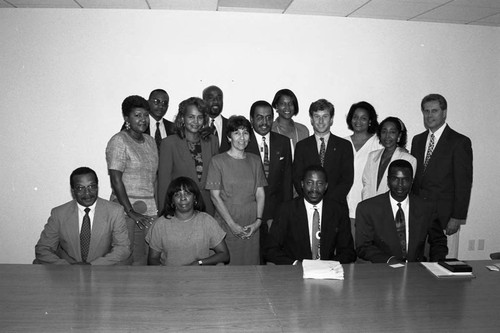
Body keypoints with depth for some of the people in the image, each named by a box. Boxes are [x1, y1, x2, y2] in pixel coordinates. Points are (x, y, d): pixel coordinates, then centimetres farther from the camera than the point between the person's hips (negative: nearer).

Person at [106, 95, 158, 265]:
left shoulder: (150, 141, 14)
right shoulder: (119, 141, -6)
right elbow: (116, 180, -11)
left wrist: (158, 206, 4)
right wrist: (131, 212, -14)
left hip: (150, 212, 6)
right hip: (126, 210, -5)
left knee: (147, 259, 3)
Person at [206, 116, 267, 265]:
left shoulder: (255, 160, 9)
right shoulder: (218, 161, -2)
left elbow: (260, 193, 7)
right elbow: (215, 196, -5)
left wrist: (258, 220, -6)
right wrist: (232, 224, -10)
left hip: (251, 226, 3)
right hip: (226, 225, -3)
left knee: (251, 261, 5)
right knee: (226, 262, 1)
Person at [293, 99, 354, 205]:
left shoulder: (345, 145, 9)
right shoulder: (302, 146, 10)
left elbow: (347, 179, 3)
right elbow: (297, 178, 5)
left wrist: (329, 199, -9)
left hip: (336, 204, 0)